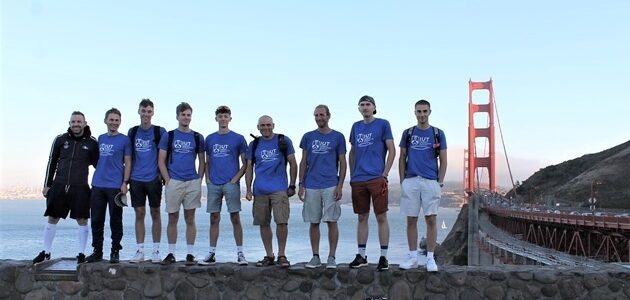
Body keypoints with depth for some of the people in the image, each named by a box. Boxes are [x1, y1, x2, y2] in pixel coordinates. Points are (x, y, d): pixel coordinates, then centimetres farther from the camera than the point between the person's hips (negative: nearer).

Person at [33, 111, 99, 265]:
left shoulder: (91, 142, 1)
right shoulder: (60, 139, 4)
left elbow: (98, 165, 8)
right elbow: (52, 163, 10)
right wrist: (47, 185, 7)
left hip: (80, 188, -2)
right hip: (59, 187, 2)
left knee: (82, 221, 0)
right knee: (52, 219, 7)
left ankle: (81, 254, 11)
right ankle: (45, 252, 20)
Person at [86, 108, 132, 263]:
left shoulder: (124, 140, 0)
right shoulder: (101, 138, 14)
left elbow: (128, 163, -3)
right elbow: (97, 159, 21)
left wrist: (125, 182, -11)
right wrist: (98, 174, 12)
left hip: (115, 186, -5)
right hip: (98, 185, 5)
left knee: (115, 221, 2)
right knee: (96, 220, 7)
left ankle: (115, 252, 11)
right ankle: (97, 251, 18)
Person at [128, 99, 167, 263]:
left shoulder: (160, 131, 0)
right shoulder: (132, 132, 9)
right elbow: (129, 157, 14)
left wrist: (162, 174, -5)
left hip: (153, 179, -3)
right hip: (136, 179, 3)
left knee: (155, 213, 3)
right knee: (139, 214, 5)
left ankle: (156, 251, 10)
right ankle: (140, 251, 10)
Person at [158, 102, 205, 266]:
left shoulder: (197, 137, 9)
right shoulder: (168, 136, 6)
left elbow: (202, 162, 12)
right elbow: (161, 161, 4)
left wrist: (199, 180, 2)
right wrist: (168, 180, -5)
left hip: (193, 183, 1)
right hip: (173, 183, -1)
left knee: (190, 219, 4)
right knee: (173, 219, 5)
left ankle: (190, 254, 9)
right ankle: (171, 254, 14)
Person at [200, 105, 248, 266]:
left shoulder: (238, 138, 2)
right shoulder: (210, 139, 12)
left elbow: (245, 163, 2)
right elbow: (207, 162, 17)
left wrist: (235, 179, -9)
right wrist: (207, 179, 4)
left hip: (231, 184, -3)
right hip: (213, 184, 3)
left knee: (235, 218, -2)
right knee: (214, 219, 6)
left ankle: (240, 253, 4)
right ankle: (211, 254, 13)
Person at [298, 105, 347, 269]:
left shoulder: (337, 137, 5)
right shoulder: (308, 137, 11)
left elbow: (342, 163, 4)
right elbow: (303, 162, 13)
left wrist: (340, 186, -6)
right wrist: (301, 185, 5)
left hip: (331, 186, -2)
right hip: (311, 186, 2)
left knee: (331, 221, -2)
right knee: (314, 222, 6)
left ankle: (331, 257, 7)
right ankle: (315, 257, 15)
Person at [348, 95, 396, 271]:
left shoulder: (383, 124, 1)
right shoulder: (356, 127, 14)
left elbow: (392, 151, -2)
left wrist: (385, 174, -9)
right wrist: (352, 175, 11)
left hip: (377, 178, -4)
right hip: (358, 180, 4)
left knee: (381, 217, -1)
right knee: (362, 217, 10)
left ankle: (383, 257, 5)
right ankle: (361, 256, 18)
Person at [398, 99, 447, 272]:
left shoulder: (438, 134, 6)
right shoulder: (408, 133, 10)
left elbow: (443, 161, 6)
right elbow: (402, 159, 10)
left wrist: (440, 183, -2)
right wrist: (402, 182, 2)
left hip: (431, 182, -1)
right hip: (410, 181, 1)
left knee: (431, 219, -3)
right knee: (411, 220, 4)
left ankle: (430, 258, 6)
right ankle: (413, 257, 13)